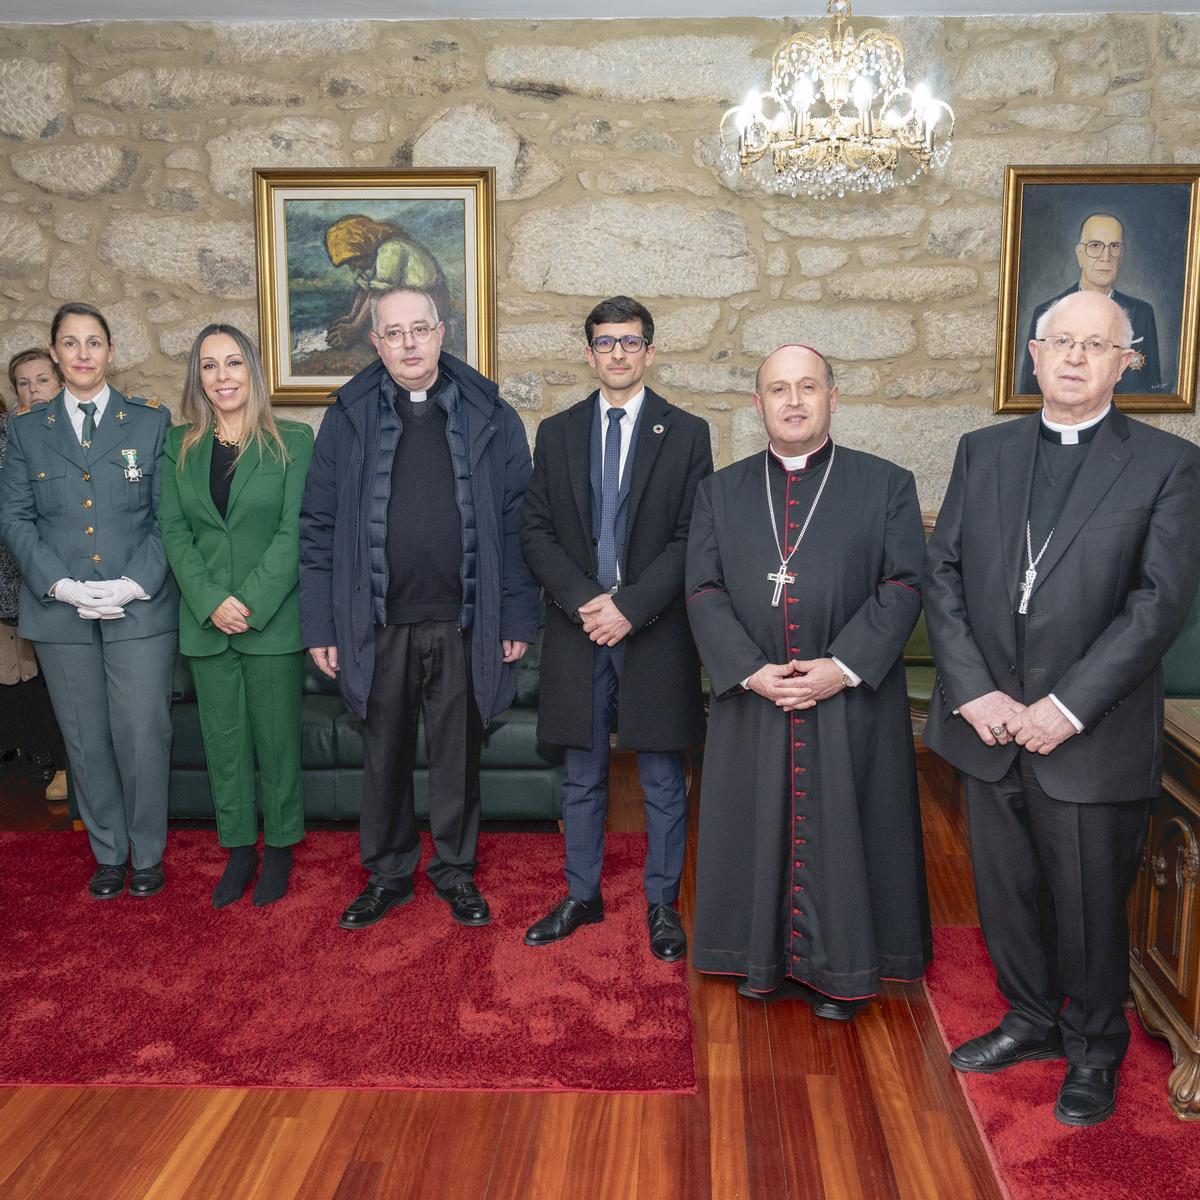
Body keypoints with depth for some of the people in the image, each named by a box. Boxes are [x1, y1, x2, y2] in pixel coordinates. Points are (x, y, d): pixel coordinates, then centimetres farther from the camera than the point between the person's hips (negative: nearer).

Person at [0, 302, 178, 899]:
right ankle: (108, 852, 26)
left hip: (141, 608, -2)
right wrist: (60, 584, -10)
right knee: (85, 739, 9)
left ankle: (147, 853, 18)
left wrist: (135, 583, -13)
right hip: (60, 612, 2)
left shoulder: (151, 421, 4)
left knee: (143, 735, -1)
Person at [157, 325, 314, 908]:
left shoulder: (292, 440, -2)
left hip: (273, 618, -3)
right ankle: (238, 847, 24)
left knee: (276, 736, 5)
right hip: (205, 620, 3)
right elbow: (174, 531, 2)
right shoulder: (179, 445, 8)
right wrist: (211, 601, -11)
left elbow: (294, 530, -8)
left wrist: (251, 601, -15)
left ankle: (279, 846, 21)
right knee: (222, 739, 10)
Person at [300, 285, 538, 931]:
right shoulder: (347, 418, 2)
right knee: (385, 755, 12)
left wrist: (518, 616, -2)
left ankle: (455, 871, 29)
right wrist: (319, 624, -1)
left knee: (458, 754, 12)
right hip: (379, 624, 1)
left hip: (464, 623, 0)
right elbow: (318, 530, 3)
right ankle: (388, 873, 30)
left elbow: (516, 525, 2)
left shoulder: (489, 417, 2)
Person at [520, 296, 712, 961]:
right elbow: (535, 531, 3)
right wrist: (584, 600, -12)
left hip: (655, 630, -2)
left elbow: (692, 538, -6)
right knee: (582, 776, 12)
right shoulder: (557, 433, 8)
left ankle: (662, 903, 24)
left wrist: (631, 605, -16)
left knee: (663, 780, 8)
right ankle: (582, 895, 28)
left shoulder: (686, 433, 1)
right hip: (577, 628, 2)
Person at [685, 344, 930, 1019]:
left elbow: (903, 587, -4)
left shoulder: (887, 486, 3)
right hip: (751, 701, 2)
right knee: (757, 830, 9)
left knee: (843, 834, 5)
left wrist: (841, 667, -15)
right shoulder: (722, 492, 9)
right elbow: (705, 592, 1)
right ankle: (762, 956, 26)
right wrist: (750, 670, -13)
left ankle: (841, 968, 21)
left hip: (853, 704, -1)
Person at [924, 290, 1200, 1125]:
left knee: (1091, 908, 11)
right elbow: (942, 574, 2)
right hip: (989, 724, 4)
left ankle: (1094, 1053, 35)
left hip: (1092, 736, -3)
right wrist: (973, 691, -10)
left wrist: (1067, 706, -18)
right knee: (1005, 891, 17)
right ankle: (1032, 1020, 41)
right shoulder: (983, 452, 7)